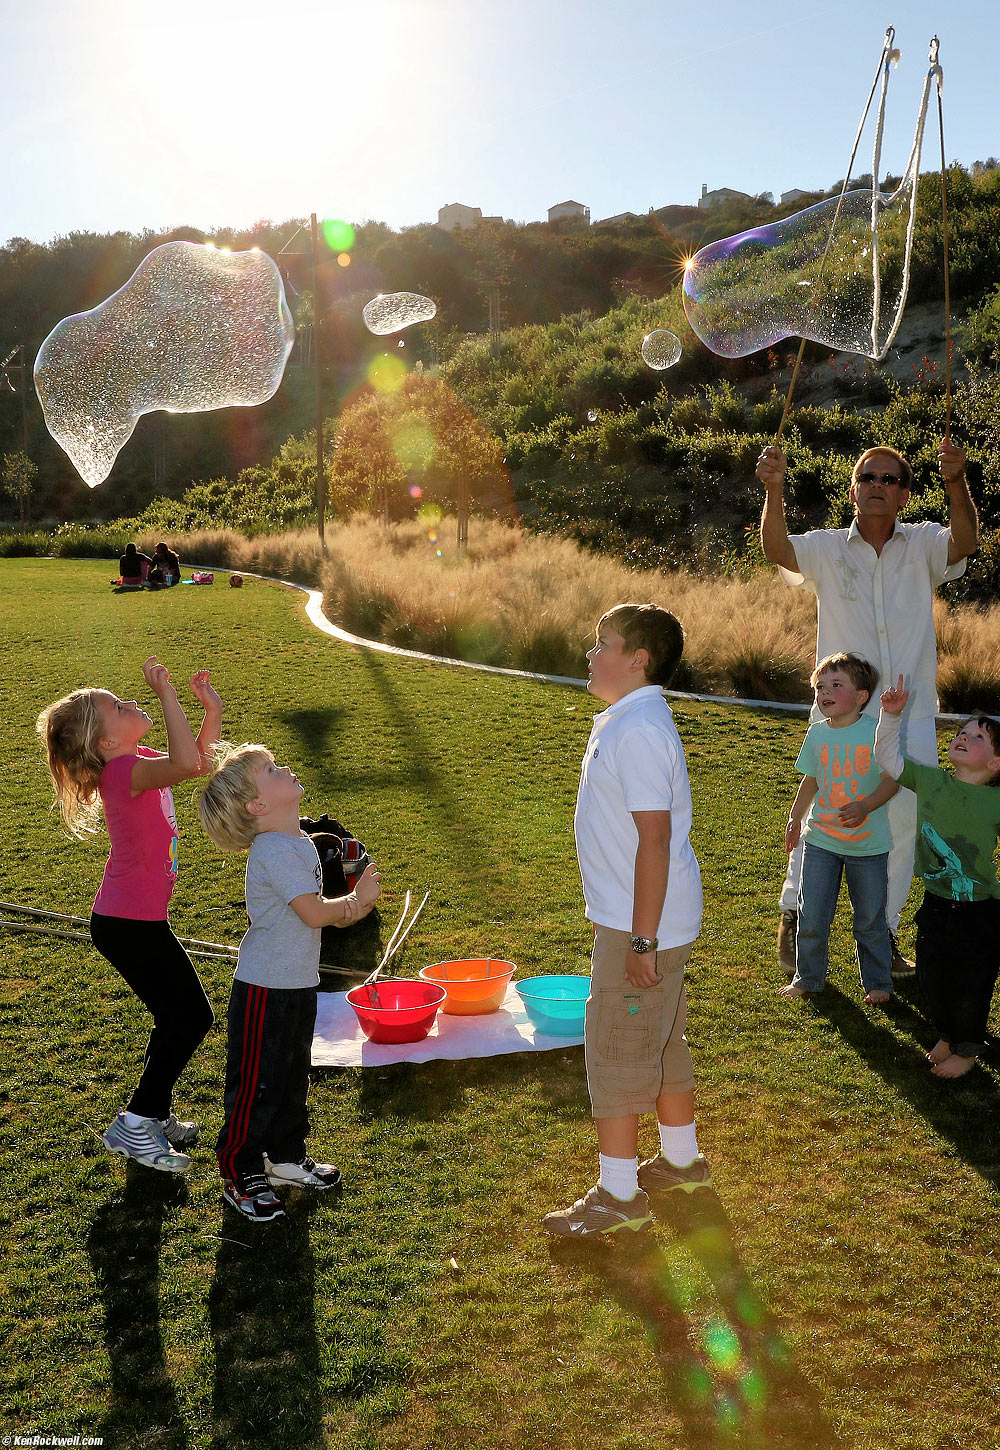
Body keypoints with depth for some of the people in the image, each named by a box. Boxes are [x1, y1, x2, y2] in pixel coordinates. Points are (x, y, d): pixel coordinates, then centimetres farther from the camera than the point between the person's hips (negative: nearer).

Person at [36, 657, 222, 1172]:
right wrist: (167, 694, -34)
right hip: (129, 924, -9)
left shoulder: (138, 763, 5)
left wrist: (212, 709, 4)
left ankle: (153, 1114, 32)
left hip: (136, 919, 9)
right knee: (192, 1017, -2)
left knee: (178, 1017, 18)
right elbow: (188, 763, -42)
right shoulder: (124, 770, -23)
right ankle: (134, 1125, 8)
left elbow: (199, 760, 18)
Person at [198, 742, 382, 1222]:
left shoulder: (298, 843, 8)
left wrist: (354, 908, -2)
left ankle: (286, 1158, 38)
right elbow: (315, 913, -26)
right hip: (265, 989, -9)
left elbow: (316, 913, 15)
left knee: (292, 1076, 21)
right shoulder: (275, 851, -23)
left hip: (297, 985, 10)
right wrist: (355, 898, -10)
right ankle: (240, 1177, 18)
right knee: (255, 1083, 4)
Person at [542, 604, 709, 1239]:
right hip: (640, 919, 10)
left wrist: (640, 941, -23)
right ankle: (681, 1161, 36)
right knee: (664, 1043, 20)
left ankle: (620, 1196, 12)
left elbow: (655, 839, -25)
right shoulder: (627, 721, 10)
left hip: (641, 924, -10)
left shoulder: (639, 730, -22)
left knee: (615, 1050, 0)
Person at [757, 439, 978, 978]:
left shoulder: (922, 546, 2)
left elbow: (965, 541, -17)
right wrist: (774, 491, -36)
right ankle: (794, 915, 26)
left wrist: (956, 483, -36)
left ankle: (884, 933, 27)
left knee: (902, 828, 9)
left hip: (910, 721, 2)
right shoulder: (828, 548, 0)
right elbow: (778, 550, -18)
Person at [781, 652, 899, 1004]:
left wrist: (865, 807, -28)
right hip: (821, 839, 3)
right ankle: (808, 977, 23)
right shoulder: (817, 734, 1)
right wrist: (795, 817, 15)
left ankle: (877, 981, 29)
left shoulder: (876, 731, -11)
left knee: (870, 920, 9)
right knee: (811, 918, 3)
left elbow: (892, 779, -13)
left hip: (868, 843, -3)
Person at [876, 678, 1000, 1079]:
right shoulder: (929, 780, -4)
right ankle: (946, 1035, 42)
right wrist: (891, 715, -8)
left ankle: (966, 1050, 33)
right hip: (935, 905, 4)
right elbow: (888, 756, 4)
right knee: (931, 977, 15)